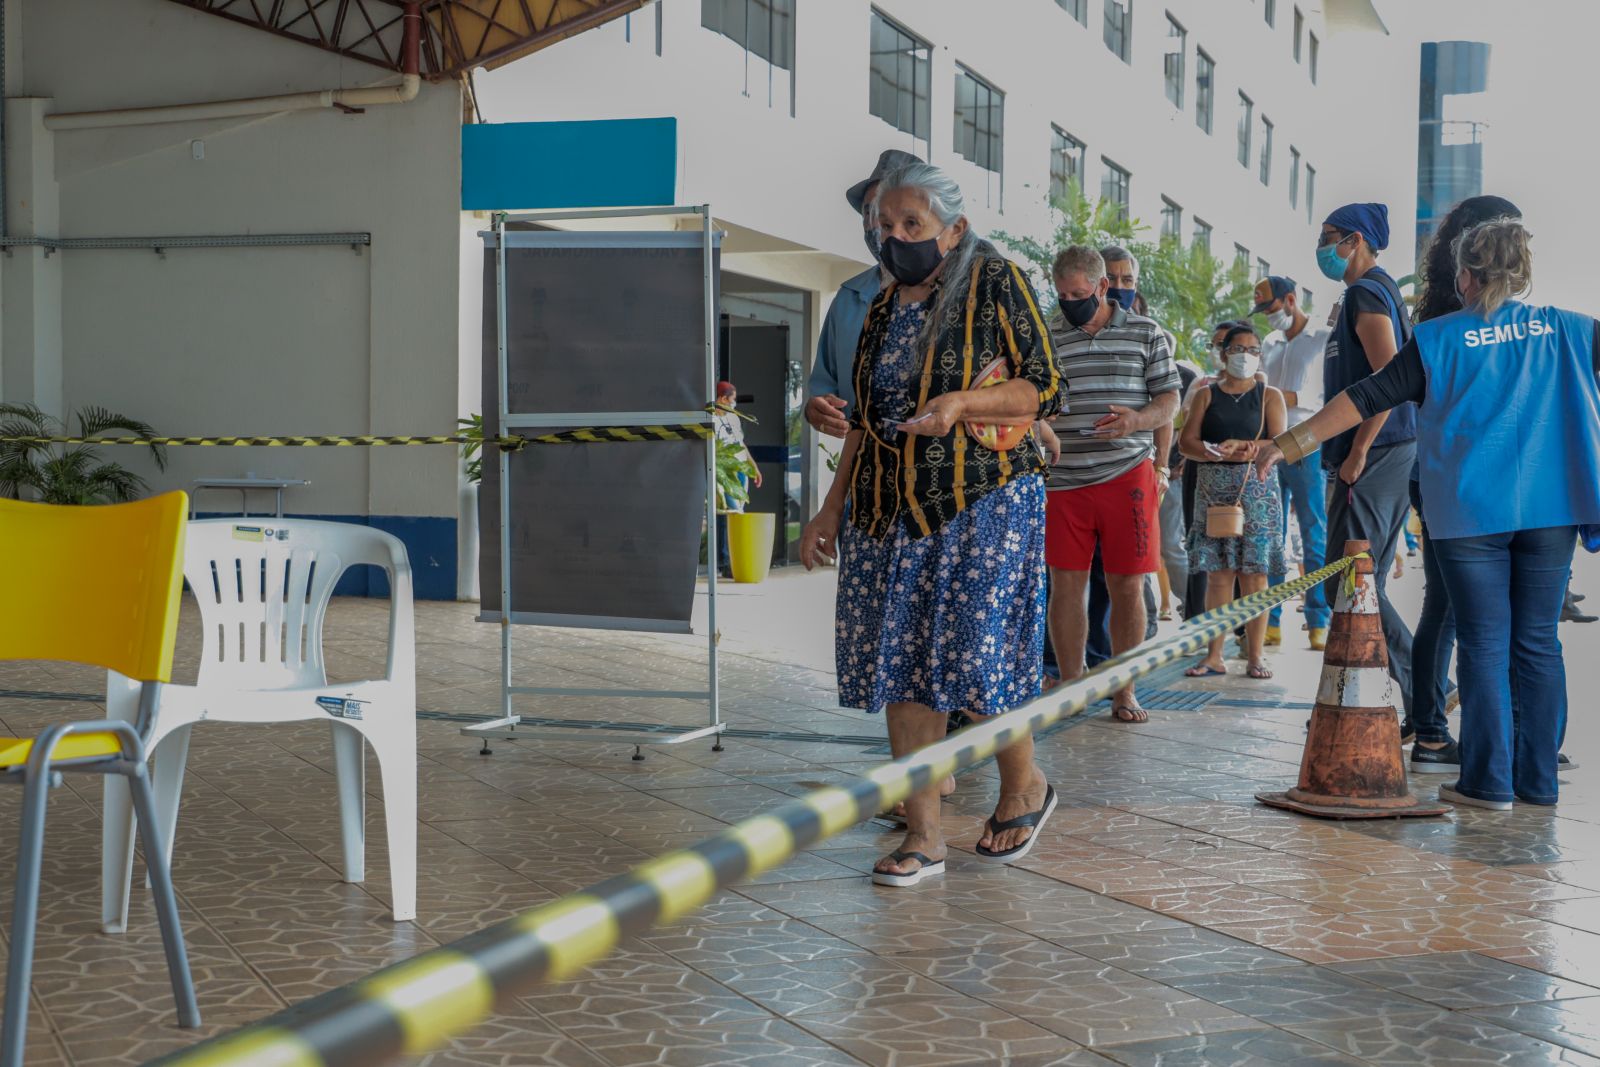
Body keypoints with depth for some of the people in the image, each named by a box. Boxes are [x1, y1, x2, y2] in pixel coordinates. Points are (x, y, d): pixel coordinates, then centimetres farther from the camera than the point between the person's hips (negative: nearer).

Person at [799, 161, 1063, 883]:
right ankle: (923, 834, 6)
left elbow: (1045, 389, -6)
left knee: (977, 654, -7)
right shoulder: (884, 307, 16)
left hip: (982, 499, -6)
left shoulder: (995, 282, -1)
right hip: (889, 506, 6)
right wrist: (832, 509, 15)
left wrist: (963, 401, -21)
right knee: (899, 661, 0)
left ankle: (1024, 786, 20)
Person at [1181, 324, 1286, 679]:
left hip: (1257, 489, -1)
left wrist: (1242, 446, -16)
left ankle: (1255, 655, 3)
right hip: (1213, 489, 1)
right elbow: (1186, 443, 1)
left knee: (1254, 573, -2)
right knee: (1218, 574, 0)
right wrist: (1219, 453, -17)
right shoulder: (1206, 395, 12)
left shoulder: (1269, 396, 9)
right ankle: (1214, 656, 3)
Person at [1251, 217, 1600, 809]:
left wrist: (1289, 444, 3)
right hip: (1550, 508, 2)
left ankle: (1489, 780, 1)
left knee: (1485, 643, 2)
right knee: (1538, 641, 8)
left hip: (1472, 510, -2)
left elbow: (1368, 398, -1)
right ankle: (1539, 778, 11)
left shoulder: (1440, 339, 0)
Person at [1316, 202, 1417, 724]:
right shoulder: (1380, 291, 21)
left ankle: (1421, 696, -9)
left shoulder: (1366, 293, -10)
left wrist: (1357, 452, -20)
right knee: (1366, 584, 12)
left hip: (1374, 456, -10)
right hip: (1390, 453, 10)